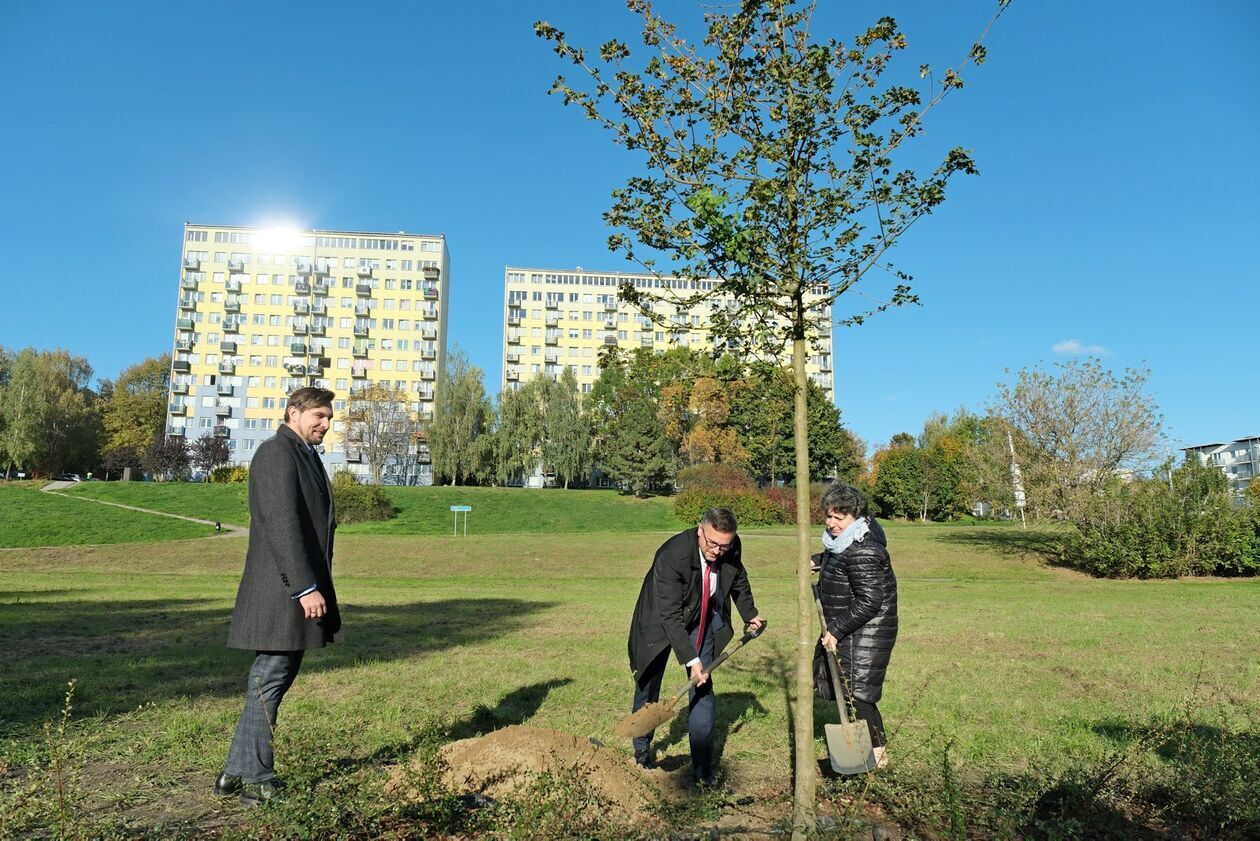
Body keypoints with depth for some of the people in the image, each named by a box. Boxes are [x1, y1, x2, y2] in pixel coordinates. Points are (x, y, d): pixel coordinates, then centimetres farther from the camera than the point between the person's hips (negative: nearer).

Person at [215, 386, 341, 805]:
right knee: (269, 682, -2)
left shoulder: (304, 455, 19)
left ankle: (237, 773, 23)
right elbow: (281, 524, -21)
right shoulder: (277, 452, -13)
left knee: (274, 679, 14)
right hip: (283, 591, -10)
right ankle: (255, 780, 9)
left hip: (299, 587, 10)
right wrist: (305, 587, -24)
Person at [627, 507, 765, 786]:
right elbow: (670, 616, -34)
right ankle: (642, 747, 36)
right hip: (662, 620, -3)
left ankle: (703, 770, 5)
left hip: (703, 618, 4)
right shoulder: (671, 556, -36)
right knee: (648, 684, 9)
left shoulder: (731, 548, -19)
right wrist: (691, 659, -36)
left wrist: (749, 614, 12)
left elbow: (738, 578, 6)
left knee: (703, 689, -3)